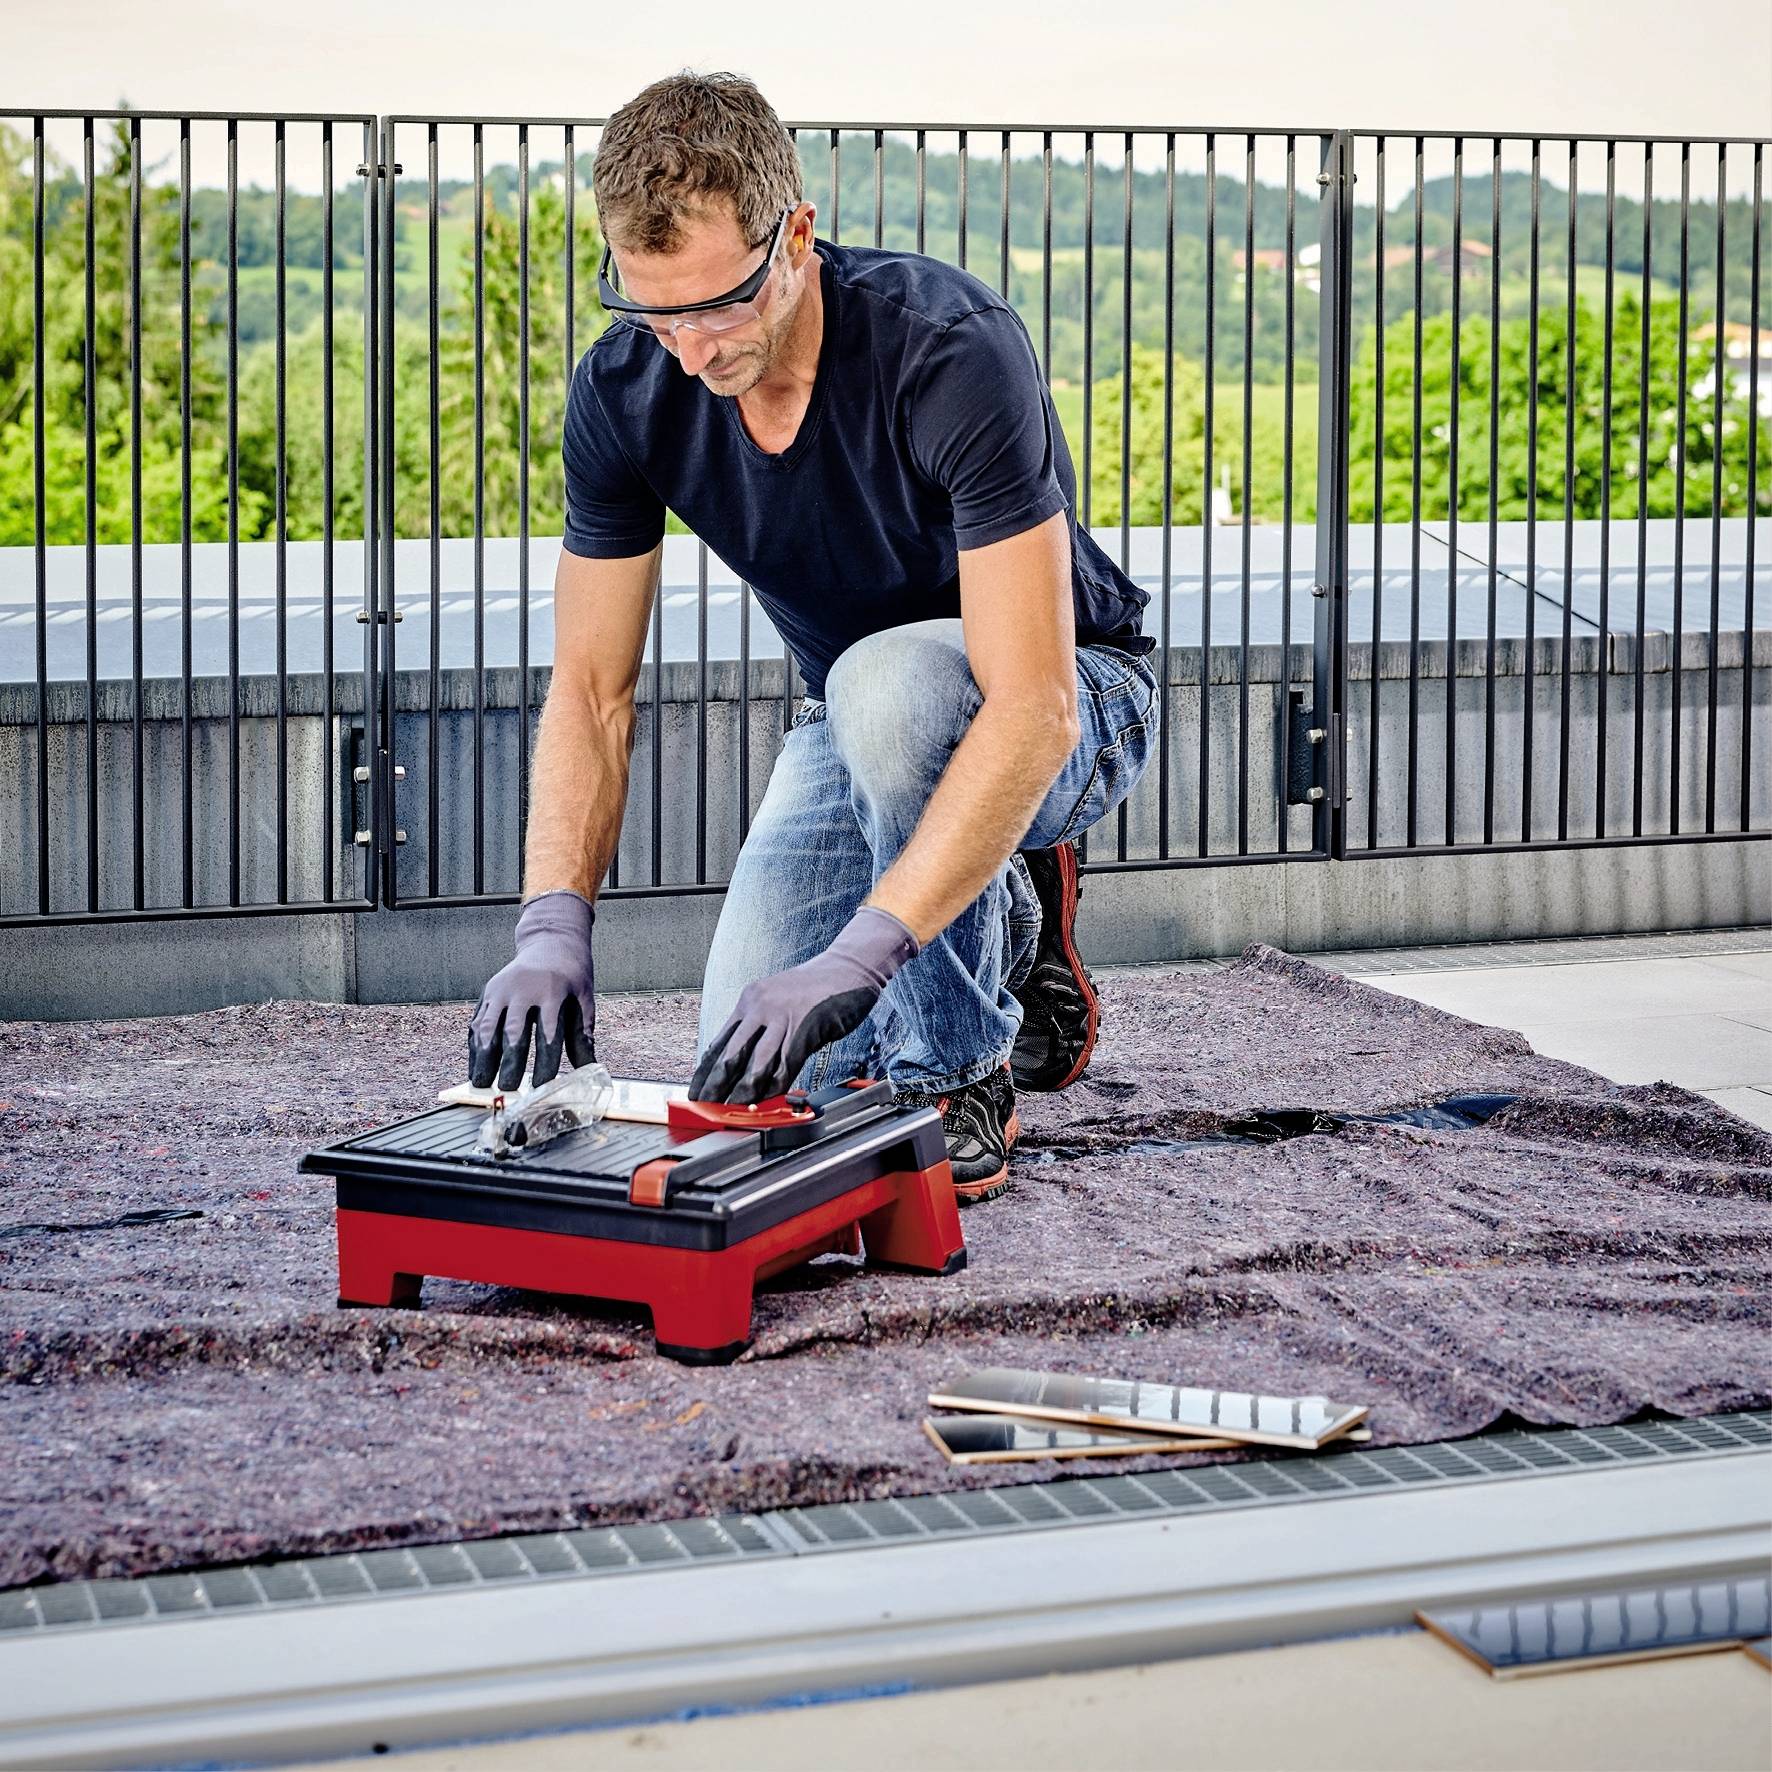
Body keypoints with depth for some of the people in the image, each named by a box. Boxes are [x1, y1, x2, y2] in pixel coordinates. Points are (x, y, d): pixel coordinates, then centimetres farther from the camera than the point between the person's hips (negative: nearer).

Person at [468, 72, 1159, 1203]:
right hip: (862, 729, 5)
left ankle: (961, 1081, -18)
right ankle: (999, 925, 15)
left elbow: (1029, 705, -39)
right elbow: (592, 689, -11)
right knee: (755, 1076, -14)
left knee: (888, 680, -39)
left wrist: (856, 956, -47)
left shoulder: (954, 351, -34)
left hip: (1072, 708, -5)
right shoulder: (625, 392, -17)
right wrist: (555, 925, -28)